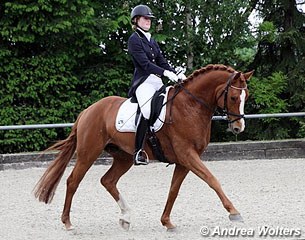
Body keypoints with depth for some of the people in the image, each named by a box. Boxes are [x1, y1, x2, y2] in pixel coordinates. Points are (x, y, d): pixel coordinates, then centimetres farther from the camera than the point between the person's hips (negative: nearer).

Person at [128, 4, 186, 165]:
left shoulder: (152, 41, 22)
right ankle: (138, 152, -28)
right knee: (148, 112, -30)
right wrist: (166, 73, -22)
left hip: (157, 82, 9)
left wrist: (176, 75, 0)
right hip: (143, 82, -9)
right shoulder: (134, 39, -2)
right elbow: (144, 63, -13)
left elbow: (162, 62, 17)